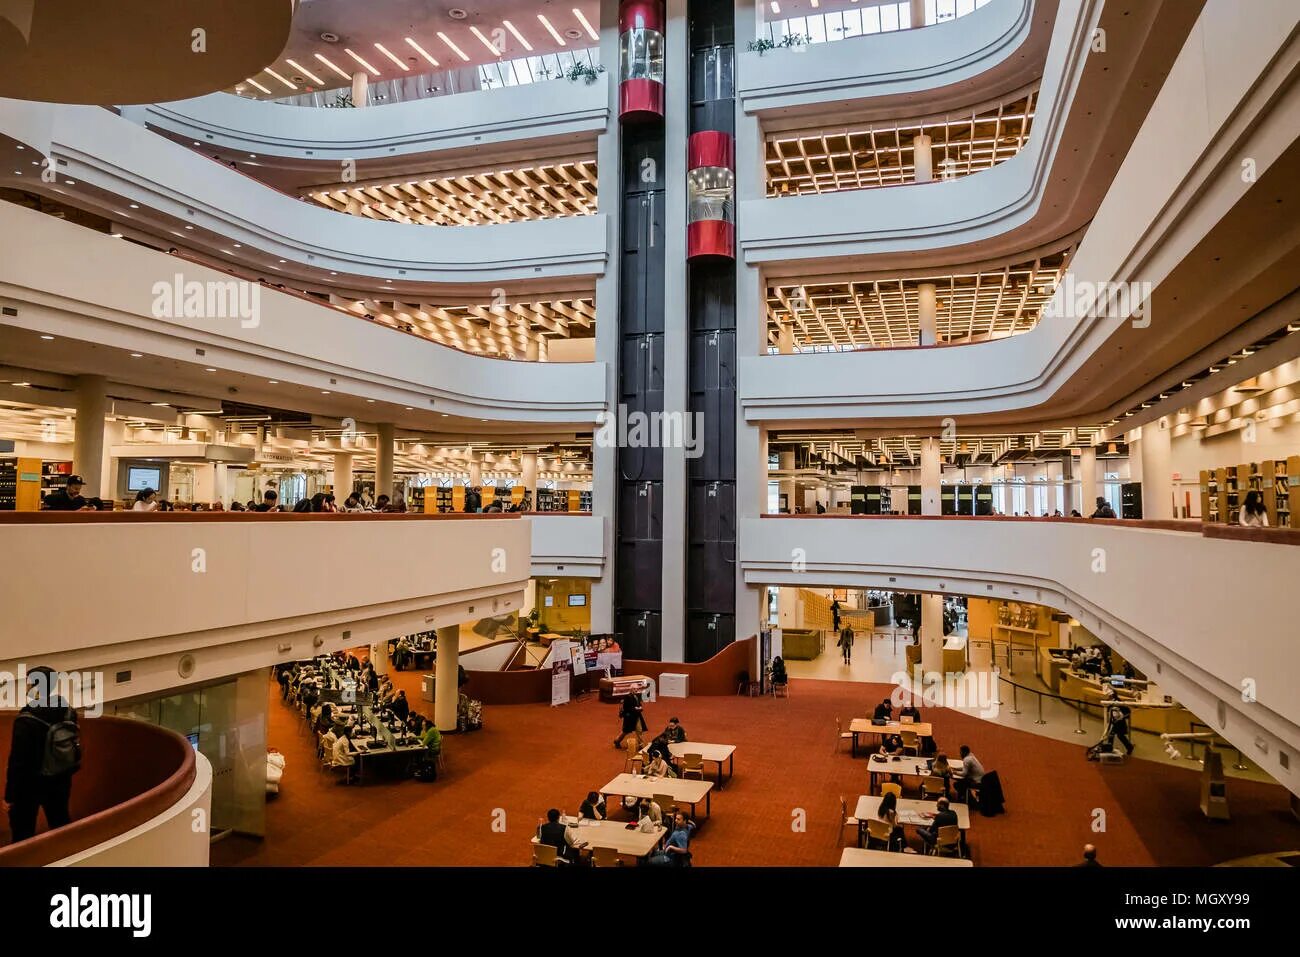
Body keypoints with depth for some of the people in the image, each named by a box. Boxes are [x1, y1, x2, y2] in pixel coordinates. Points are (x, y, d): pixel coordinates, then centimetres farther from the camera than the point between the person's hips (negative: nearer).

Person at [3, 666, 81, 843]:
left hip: (30, 783, -5)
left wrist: (9, 795, -11)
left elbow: (18, 761, -21)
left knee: (22, 831, 11)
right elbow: (75, 746, 4)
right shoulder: (67, 712, -6)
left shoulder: (27, 721, -25)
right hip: (60, 780, 6)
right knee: (61, 823, 19)